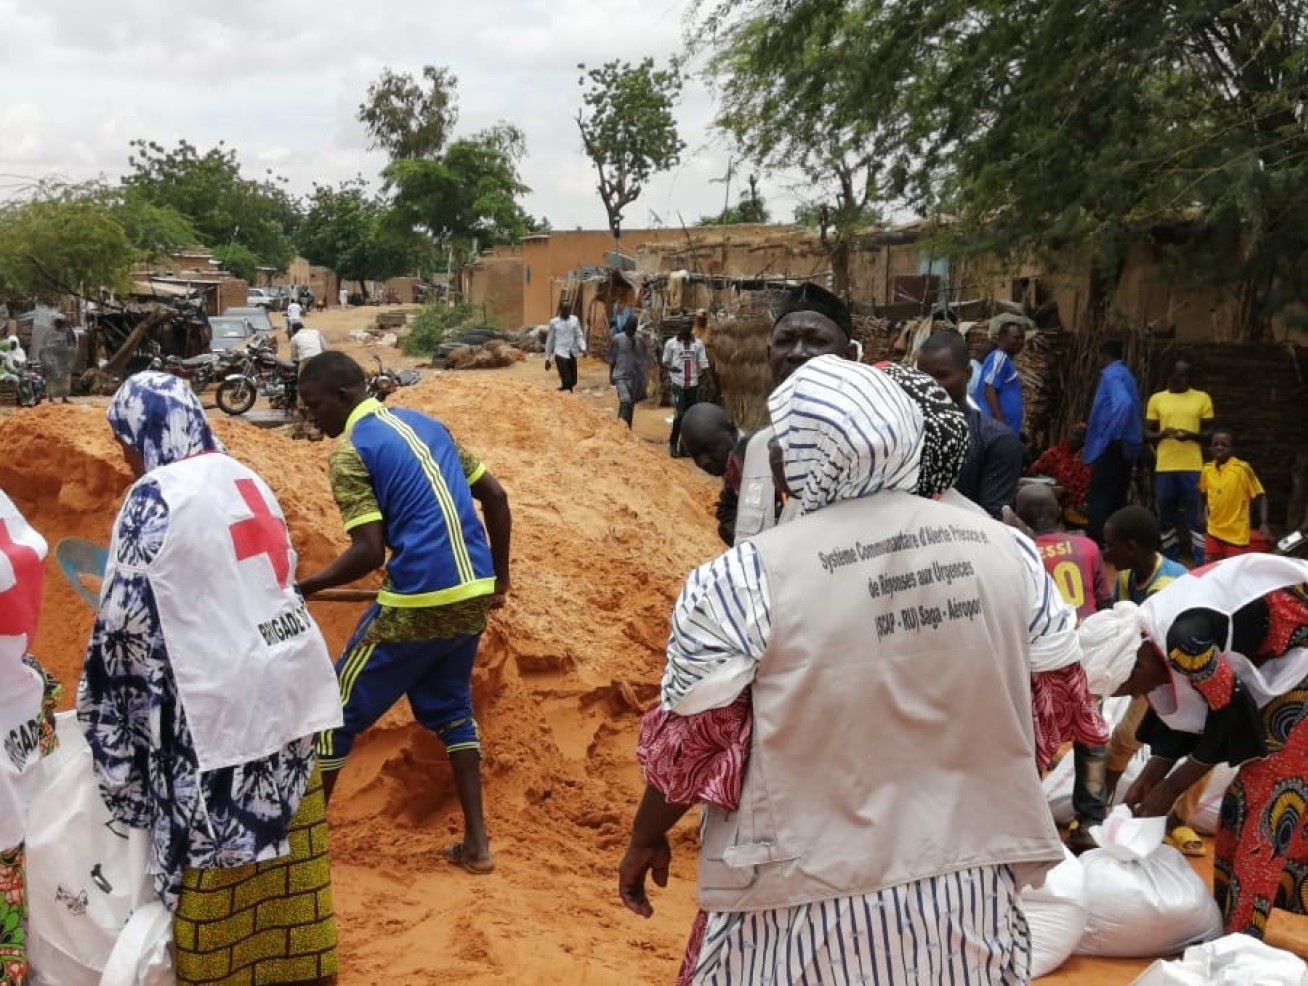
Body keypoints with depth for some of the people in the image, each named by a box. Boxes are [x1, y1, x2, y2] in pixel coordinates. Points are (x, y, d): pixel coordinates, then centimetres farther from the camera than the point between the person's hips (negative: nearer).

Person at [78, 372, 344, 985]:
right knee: (283, 845, 16)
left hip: (218, 702, -7)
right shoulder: (246, 480, 11)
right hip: (284, 681, 8)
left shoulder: (155, 498, -12)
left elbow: (126, 619, -10)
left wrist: (101, 703, 3)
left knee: (218, 862, 4)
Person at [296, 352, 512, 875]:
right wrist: (498, 577, 22)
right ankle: (476, 843, 22)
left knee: (337, 711, 10)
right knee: (451, 709, 24)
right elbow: (495, 495, 15)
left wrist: (302, 588, -4)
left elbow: (369, 551, -16)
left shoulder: (351, 450, -7)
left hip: (419, 601, -7)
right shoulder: (425, 423, 15)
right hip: (473, 593, 7)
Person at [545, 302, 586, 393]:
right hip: (561, 354, -4)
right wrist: (547, 359, 9)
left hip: (572, 354, 4)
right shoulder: (554, 322, 2)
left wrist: (583, 348, -17)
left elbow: (579, 335, 3)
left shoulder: (575, 320, 7)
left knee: (573, 381, 11)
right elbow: (550, 340, 7)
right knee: (567, 381, -14)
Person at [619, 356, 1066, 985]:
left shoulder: (745, 581, -17)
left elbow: (688, 746, -10)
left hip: (813, 907, -4)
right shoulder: (998, 548, -3)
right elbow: (1038, 706, 7)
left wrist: (646, 839, 9)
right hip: (971, 891, 4)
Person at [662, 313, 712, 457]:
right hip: (678, 384, -3)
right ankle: (673, 444, 2)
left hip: (693, 384, 3)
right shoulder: (671, 343, 3)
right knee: (679, 415, -12)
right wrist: (671, 368, -16)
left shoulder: (698, 344, 9)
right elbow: (665, 362, 7)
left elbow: (703, 364, 6)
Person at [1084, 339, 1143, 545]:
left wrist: (1111, 436, -23)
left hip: (1110, 447, -9)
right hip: (1126, 447, 10)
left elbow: (1123, 403, -28)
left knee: (1098, 502, -9)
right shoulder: (1126, 375, 19)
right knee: (1116, 502, 11)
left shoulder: (1111, 374, -10)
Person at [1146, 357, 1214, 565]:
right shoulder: (1157, 399, 9)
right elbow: (1147, 433, 10)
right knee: (1166, 517, 7)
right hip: (1164, 467, 2)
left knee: (1194, 517, -3)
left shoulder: (1202, 398, 6)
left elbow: (1209, 433, 8)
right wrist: (1163, 433, -12)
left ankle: (1201, 564, -2)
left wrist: (1191, 435, -13)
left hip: (1192, 467, -2)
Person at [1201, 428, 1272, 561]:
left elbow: (1260, 495, -9)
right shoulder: (1207, 469, 0)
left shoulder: (1242, 468, -16)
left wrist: (1264, 523, -15)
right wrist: (1206, 515, 10)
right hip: (1213, 531, 5)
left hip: (1237, 534, -5)